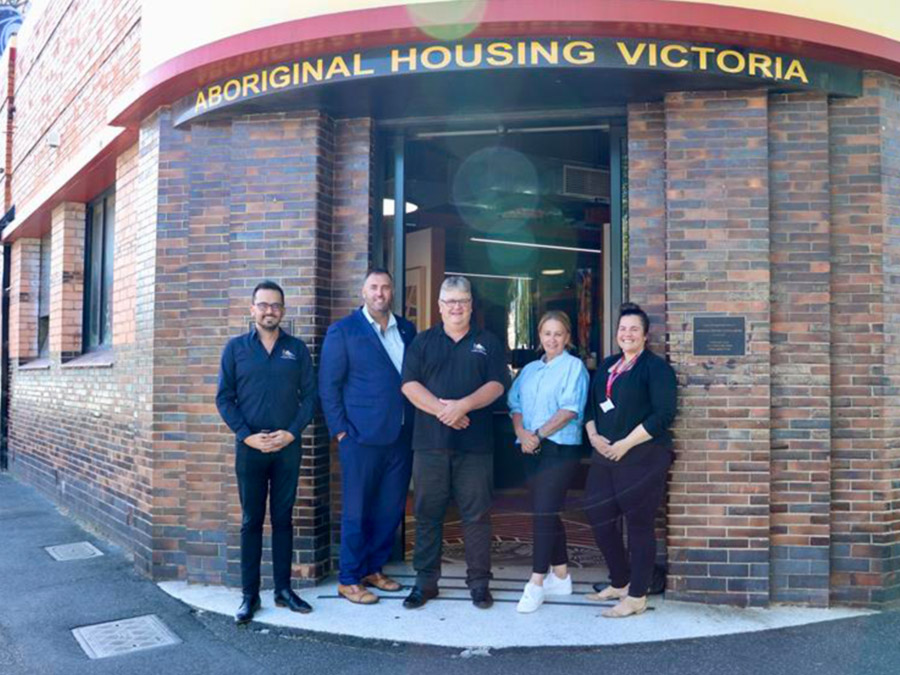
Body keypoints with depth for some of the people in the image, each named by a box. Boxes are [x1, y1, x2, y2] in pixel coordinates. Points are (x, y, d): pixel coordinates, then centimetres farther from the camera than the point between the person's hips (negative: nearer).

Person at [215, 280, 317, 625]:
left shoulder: (297, 348, 5)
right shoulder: (236, 347, 3)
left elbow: (309, 395, 3)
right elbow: (224, 398, 1)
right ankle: (250, 595, 13)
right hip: (250, 447, -1)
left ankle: (283, 589, 18)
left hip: (288, 447, 1)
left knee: (282, 519, 9)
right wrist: (247, 435, -10)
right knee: (251, 521, 5)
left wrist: (292, 432, -9)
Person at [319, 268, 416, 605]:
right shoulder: (342, 331, -3)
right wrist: (341, 431, -8)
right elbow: (328, 385, -4)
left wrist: (416, 425, 6)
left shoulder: (407, 330, 11)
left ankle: (373, 568, 29)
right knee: (357, 511, 4)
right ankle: (349, 580, 18)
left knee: (391, 509, 12)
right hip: (362, 437, -5)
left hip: (401, 437, 5)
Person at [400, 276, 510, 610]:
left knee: (476, 514, 4)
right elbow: (409, 384, 0)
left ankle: (479, 582, 15)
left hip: (475, 444, -1)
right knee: (427, 513, 6)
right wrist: (441, 409, -15)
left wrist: (463, 405, -17)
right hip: (430, 442, 1)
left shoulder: (488, 343, 10)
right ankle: (425, 581, 17)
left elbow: (496, 385, -2)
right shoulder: (422, 341, 11)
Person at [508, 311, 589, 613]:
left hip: (560, 448, -6)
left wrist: (539, 434, -14)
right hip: (532, 450, 6)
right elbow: (515, 404, 10)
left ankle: (536, 583, -5)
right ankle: (560, 576, 23)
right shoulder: (529, 370, 17)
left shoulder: (574, 366, -2)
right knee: (547, 513, 12)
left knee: (544, 512, -11)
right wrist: (522, 432, -8)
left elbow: (570, 410, -12)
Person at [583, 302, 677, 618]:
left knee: (639, 525, 0)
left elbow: (663, 415, -15)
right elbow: (590, 404, 18)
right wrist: (593, 436, -1)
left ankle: (636, 596, 13)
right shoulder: (607, 365, 16)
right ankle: (619, 583, 29)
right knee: (600, 519, 10)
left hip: (642, 458, -7)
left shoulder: (656, 367, -6)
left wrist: (625, 444, -16)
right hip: (605, 457, 7)